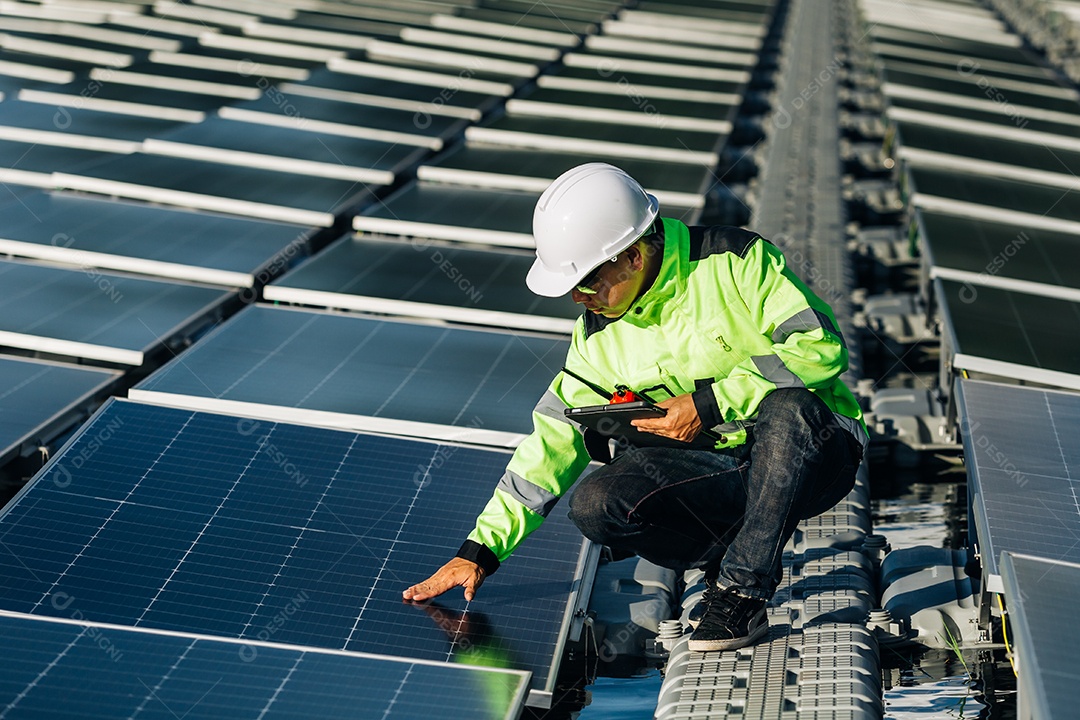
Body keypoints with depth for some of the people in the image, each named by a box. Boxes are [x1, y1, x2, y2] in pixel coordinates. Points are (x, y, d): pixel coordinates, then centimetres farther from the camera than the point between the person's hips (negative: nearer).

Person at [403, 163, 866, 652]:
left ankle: (745, 589, -23)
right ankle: (732, 558, -1)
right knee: (595, 505, -22)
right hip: (719, 471, 4)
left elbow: (822, 345, -21)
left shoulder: (737, 262, -14)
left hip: (813, 450, -4)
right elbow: (555, 440, 6)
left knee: (786, 408, -40)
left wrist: (710, 403, -24)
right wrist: (479, 550, 1)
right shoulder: (600, 336, 2)